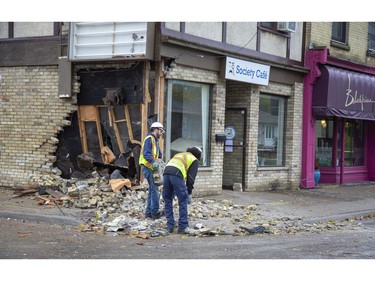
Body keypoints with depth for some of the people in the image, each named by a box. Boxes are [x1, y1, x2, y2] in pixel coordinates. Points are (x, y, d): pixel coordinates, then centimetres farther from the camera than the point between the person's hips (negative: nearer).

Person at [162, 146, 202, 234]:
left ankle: (170, 226, 16)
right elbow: (191, 177, 10)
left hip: (166, 172, 6)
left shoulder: (178, 155, 37)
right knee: (183, 201, 5)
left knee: (167, 201, 14)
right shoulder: (194, 160, 20)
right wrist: (189, 193, 13)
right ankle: (182, 227, 5)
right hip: (177, 175, -5)